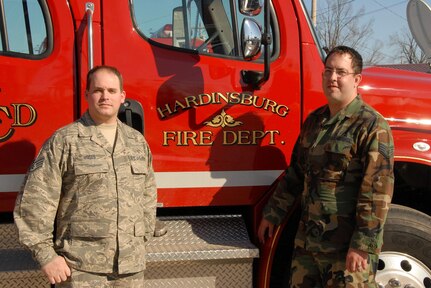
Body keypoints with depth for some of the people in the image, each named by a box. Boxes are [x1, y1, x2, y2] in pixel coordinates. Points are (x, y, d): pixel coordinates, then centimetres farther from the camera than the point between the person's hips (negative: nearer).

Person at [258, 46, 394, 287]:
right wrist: (273, 214, 18)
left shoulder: (372, 126, -12)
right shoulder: (314, 121, 12)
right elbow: (295, 174, 19)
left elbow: (378, 190, -17)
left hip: (347, 248, -7)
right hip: (308, 240, 7)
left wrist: (363, 245, -20)